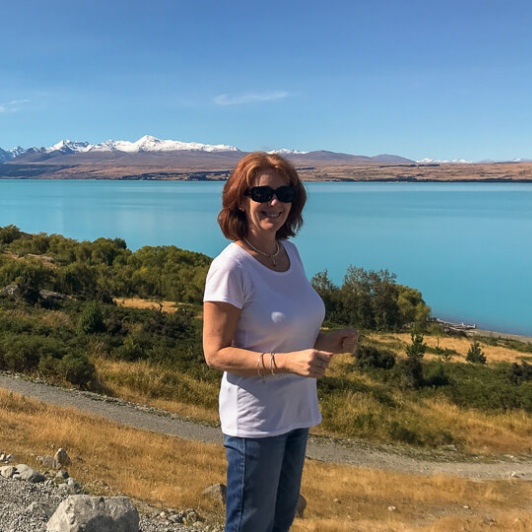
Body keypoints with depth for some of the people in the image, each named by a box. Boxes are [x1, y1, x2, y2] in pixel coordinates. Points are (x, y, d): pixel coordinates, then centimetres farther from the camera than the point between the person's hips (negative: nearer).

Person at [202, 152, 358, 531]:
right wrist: (287, 362, -28)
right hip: (255, 419, -7)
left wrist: (325, 341, -5)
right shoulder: (232, 266, -20)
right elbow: (216, 353, -18)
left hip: (296, 411, 7)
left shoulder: (290, 252, 1)